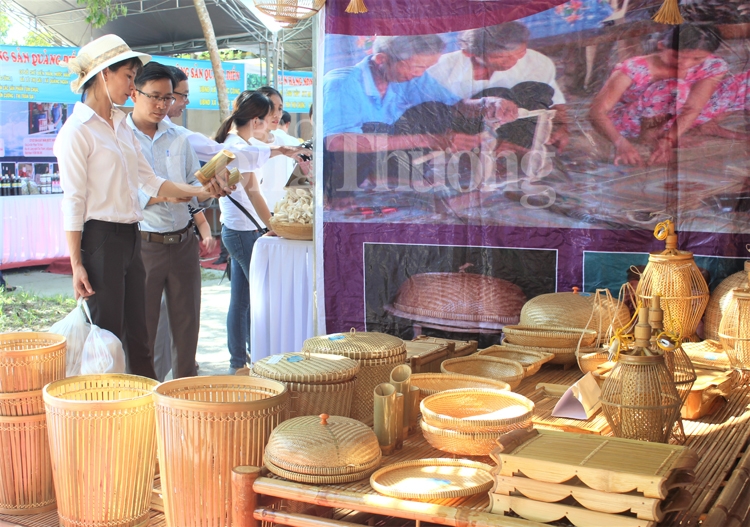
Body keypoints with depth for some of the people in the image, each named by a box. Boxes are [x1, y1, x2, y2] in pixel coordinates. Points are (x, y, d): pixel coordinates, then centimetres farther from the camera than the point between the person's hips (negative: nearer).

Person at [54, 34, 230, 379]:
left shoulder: (123, 127, 16)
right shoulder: (77, 130, -8)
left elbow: (149, 181, 15)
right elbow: (73, 201, -12)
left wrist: (201, 192, 4)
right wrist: (76, 264, -16)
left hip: (130, 238, 8)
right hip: (100, 238, -8)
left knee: (137, 335, 11)